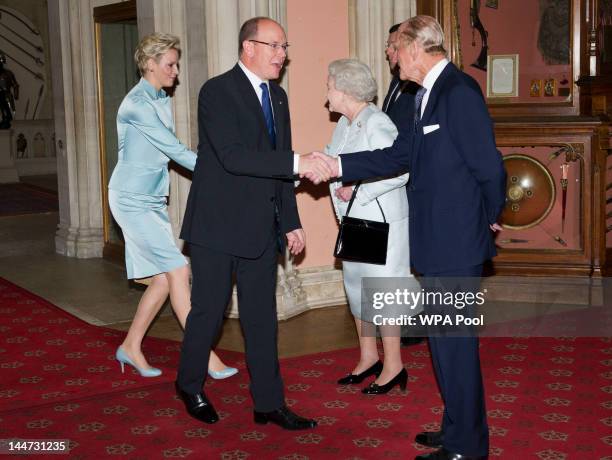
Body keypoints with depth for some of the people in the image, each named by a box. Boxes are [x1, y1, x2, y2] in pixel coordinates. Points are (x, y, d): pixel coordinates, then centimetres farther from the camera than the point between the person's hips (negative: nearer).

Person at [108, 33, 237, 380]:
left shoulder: (164, 102, 12)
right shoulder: (137, 104, -15)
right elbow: (175, 150, -18)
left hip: (154, 200, 9)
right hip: (132, 200, -9)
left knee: (163, 279, 6)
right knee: (178, 271, -12)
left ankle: (131, 347, 20)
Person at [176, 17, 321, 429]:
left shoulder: (278, 96, 11)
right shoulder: (217, 91, -13)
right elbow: (233, 156, -26)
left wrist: (291, 222, 12)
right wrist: (297, 162, -31)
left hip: (261, 227, 6)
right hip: (218, 224, -6)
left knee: (262, 316, 10)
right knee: (209, 311, 6)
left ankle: (269, 403, 18)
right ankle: (190, 385, 29)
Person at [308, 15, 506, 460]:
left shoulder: (459, 91, -17)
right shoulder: (428, 95, 14)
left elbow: (489, 165, -19)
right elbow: (399, 156, 15)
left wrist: (489, 219, -5)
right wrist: (338, 166, 10)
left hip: (457, 242, -10)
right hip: (437, 241, 10)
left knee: (454, 342, 0)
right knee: (446, 339, 18)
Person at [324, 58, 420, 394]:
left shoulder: (376, 124, -19)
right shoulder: (345, 123, 10)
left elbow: (399, 171, -26)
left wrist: (358, 191, -23)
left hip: (381, 223, -10)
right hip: (355, 222, 10)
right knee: (356, 287, 16)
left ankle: (393, 367, 10)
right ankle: (368, 358, 30)